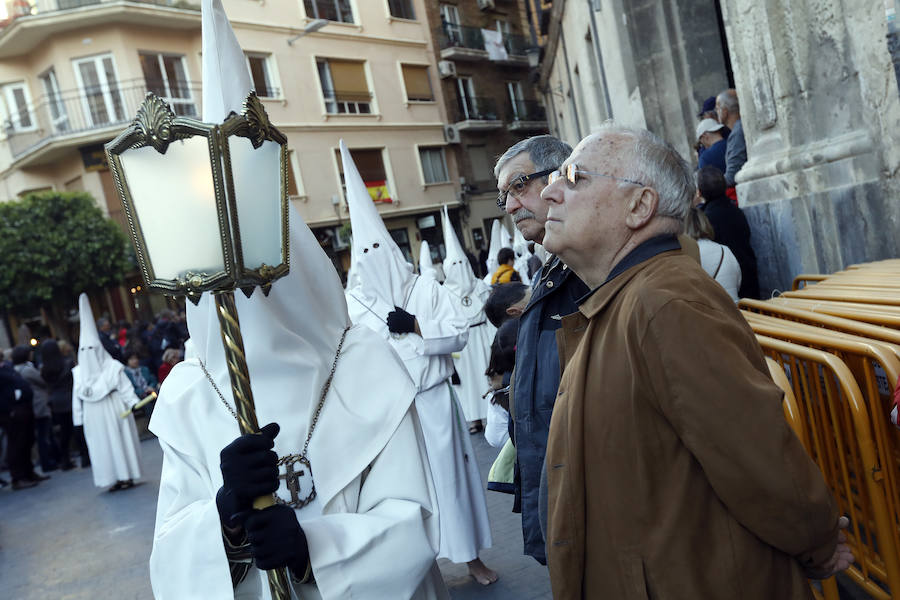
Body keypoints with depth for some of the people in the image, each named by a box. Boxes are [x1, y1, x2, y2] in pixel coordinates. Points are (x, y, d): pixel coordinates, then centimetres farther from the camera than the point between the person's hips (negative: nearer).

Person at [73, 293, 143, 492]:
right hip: (94, 416, 3)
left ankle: (127, 476, 8)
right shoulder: (79, 373, 7)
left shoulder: (112, 367, -3)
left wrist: (133, 401, -21)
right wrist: (79, 418, 4)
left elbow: (125, 386, -8)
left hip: (114, 411, -3)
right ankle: (114, 478, 11)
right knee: (101, 443, 4)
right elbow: (77, 396, 8)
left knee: (120, 439, 0)